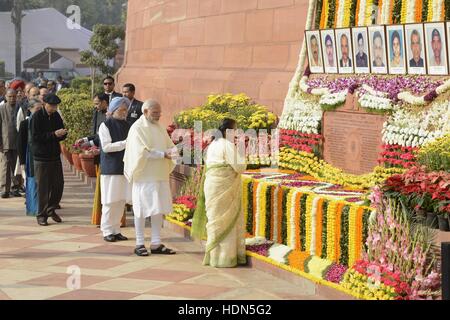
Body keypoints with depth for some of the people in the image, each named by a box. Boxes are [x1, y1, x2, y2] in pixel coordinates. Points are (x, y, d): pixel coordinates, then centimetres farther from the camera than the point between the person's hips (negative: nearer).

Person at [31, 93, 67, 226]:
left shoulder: (56, 116, 8)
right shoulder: (37, 117, -10)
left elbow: (62, 135, 15)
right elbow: (35, 137, -16)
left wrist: (62, 134, -10)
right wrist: (54, 134, -22)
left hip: (55, 155, 6)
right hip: (41, 157, -6)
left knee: (58, 184, 7)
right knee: (42, 186, -2)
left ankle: (51, 209, 26)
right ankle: (42, 215, 7)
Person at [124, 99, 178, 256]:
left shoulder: (159, 128, 13)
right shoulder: (137, 128, -9)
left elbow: (169, 145, 12)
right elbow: (142, 152, -17)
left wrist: (173, 151, -11)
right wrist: (163, 154, -23)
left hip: (160, 175, 7)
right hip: (144, 175, -7)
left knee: (159, 209, 6)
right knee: (142, 209, 0)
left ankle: (156, 244, 11)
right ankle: (140, 244, 7)